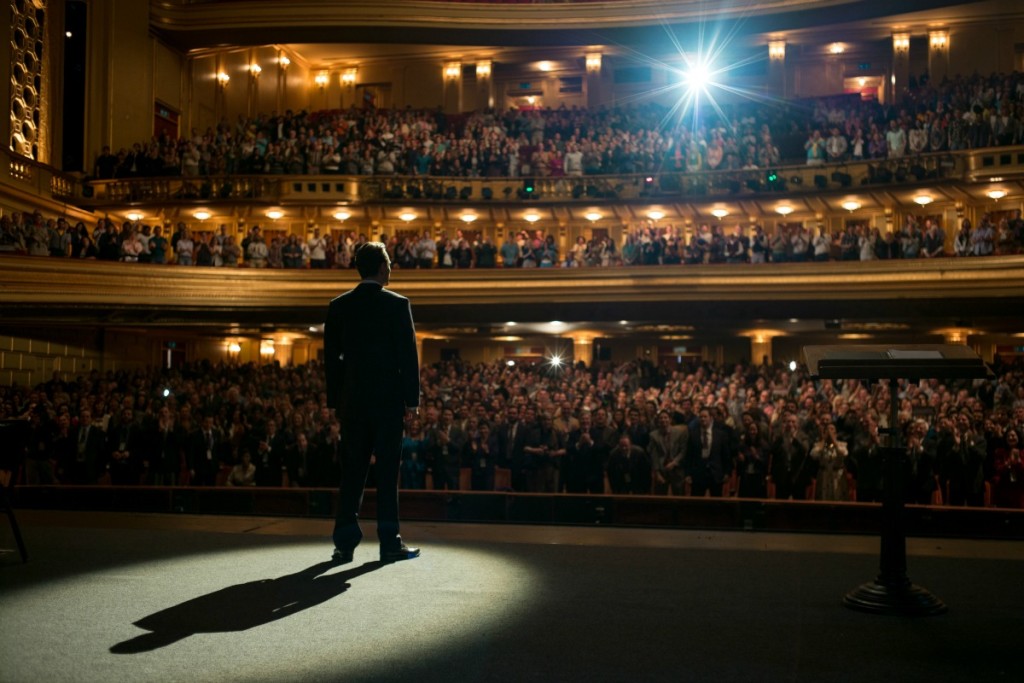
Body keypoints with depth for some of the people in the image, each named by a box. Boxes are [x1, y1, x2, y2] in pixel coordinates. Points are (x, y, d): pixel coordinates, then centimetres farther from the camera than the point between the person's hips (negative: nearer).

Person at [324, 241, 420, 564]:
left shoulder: (338, 306, 6)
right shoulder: (397, 304, -6)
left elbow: (330, 356, 8)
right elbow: (408, 354, -7)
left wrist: (335, 399, 13)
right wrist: (412, 398, -2)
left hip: (352, 400, 4)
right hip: (388, 398, -3)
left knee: (352, 469, 7)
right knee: (387, 469, 1)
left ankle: (345, 542, 7)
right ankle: (389, 542, 4)